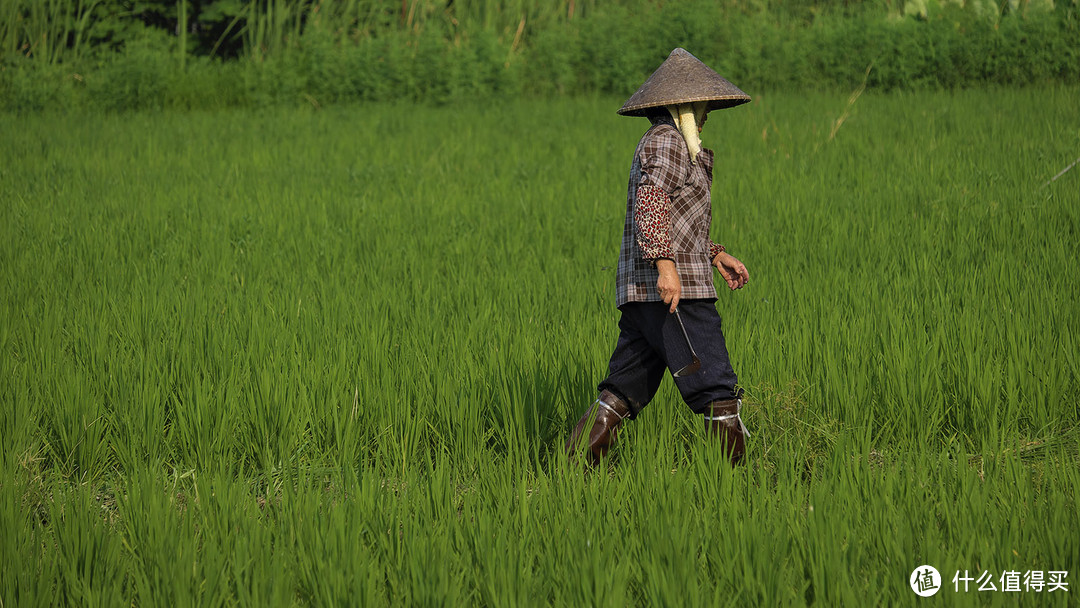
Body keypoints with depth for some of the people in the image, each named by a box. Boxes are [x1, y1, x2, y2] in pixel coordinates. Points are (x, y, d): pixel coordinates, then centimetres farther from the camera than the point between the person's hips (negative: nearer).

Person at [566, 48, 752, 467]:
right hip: (672, 290, -10)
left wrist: (715, 255, 28)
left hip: (640, 291, 10)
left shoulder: (666, 143, 25)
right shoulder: (668, 141, -7)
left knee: (625, 391, 9)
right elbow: (651, 201, -21)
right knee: (716, 389, -8)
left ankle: (575, 464, 6)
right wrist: (665, 263, -28)